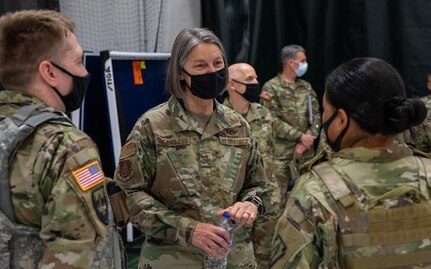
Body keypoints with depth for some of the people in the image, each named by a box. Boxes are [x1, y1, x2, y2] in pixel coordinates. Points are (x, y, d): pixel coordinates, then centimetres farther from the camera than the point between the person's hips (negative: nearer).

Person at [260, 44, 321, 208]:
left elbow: (316, 115, 8)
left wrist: (306, 141, -6)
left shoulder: (306, 87, 13)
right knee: (279, 197, -3)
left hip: (306, 151, 5)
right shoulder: (271, 87, -4)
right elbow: (273, 121, -11)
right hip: (281, 152, -5)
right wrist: (300, 136, -12)